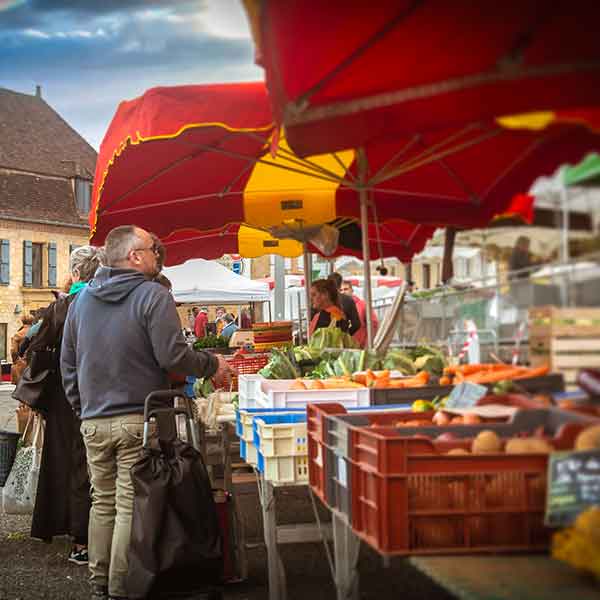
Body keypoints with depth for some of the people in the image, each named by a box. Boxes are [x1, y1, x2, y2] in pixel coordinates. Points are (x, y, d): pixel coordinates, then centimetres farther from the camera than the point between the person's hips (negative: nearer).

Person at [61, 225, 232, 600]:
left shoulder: (82, 299, 11)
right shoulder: (154, 295, -9)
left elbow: (67, 362, 15)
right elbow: (172, 356, -15)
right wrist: (213, 365, 1)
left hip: (94, 421, 6)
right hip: (138, 417, -6)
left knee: (103, 502, 14)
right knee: (130, 506, -1)